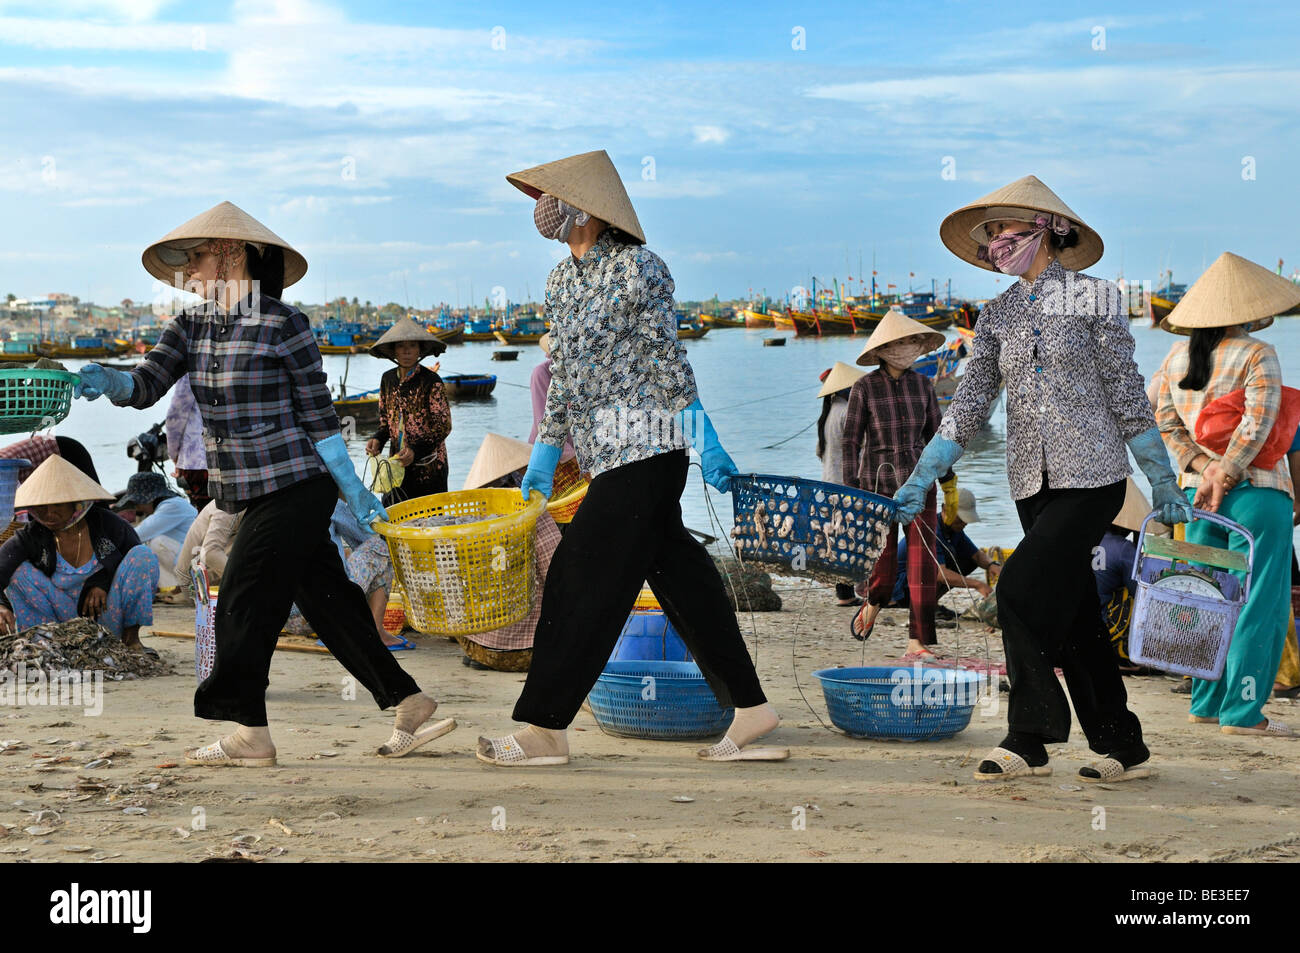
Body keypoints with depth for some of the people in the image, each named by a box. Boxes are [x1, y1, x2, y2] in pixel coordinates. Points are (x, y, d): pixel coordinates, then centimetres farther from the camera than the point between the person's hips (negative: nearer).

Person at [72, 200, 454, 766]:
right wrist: (107, 380, -24)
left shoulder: (281, 324, -11)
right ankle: (410, 706, 16)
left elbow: (319, 417, -9)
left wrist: (356, 494, -6)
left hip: (295, 489, -7)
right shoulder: (192, 326, 10)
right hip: (252, 494, 7)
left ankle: (249, 736, 11)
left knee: (244, 608, -3)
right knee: (331, 605, 9)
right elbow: (147, 386, -2)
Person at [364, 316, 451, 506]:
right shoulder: (388, 379, 6)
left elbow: (443, 426, -12)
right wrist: (377, 440, -4)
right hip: (398, 463, 5)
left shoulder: (431, 381, -11)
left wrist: (415, 451, -24)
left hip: (428, 466, -5)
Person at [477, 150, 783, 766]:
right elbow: (561, 374, 20)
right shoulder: (562, 281, 15)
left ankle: (542, 729, -1)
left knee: (585, 581, -7)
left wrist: (703, 438, -13)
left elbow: (669, 363, -11)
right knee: (677, 573, 9)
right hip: (606, 451, 8)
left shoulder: (634, 267, -9)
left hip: (642, 446, -8)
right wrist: (545, 452, 19)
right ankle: (748, 709, 14)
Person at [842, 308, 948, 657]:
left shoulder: (923, 385, 2)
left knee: (923, 565, -8)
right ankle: (872, 604, 37)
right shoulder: (864, 388, -8)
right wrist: (851, 494, -10)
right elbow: (850, 442, -6)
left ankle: (917, 643, -4)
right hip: (877, 484, -2)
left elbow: (935, 436, 11)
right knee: (883, 573, 3)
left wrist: (948, 479, 8)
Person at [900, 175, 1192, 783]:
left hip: (1091, 476, -5)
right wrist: (920, 480, -1)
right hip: (1032, 482, 5)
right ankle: (1123, 748, 16)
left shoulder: (1093, 298, -1)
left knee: (1022, 591, -16)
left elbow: (1127, 396, -1)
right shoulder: (997, 315, 12)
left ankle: (1028, 740, -5)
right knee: (1072, 616, 6)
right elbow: (968, 406, 8)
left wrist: (1163, 483, 0)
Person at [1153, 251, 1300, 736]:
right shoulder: (1258, 356, -10)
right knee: (1259, 603, -1)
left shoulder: (1175, 357, 9)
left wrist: (1203, 468, -1)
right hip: (1256, 494, -6)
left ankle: (1206, 704, 17)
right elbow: (1256, 425, -17)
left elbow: (1167, 424, 7)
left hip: (1198, 493, 6)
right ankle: (1242, 712, -2)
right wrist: (1224, 477, -12)